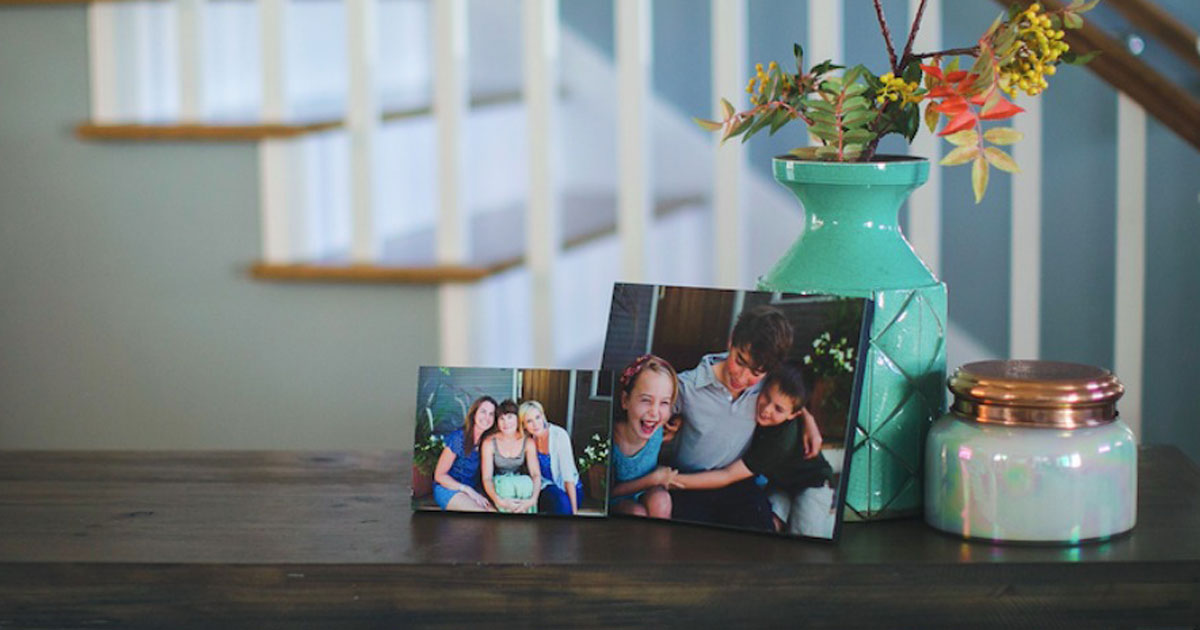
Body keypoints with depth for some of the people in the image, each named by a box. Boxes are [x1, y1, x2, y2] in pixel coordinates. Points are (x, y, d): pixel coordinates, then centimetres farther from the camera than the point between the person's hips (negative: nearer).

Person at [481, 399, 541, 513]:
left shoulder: (528, 442, -7)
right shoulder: (489, 442, -12)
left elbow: (536, 474, -13)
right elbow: (486, 478, -17)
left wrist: (532, 500, -33)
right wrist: (499, 500, -36)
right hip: (498, 485, -1)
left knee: (527, 482, -33)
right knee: (507, 485, -35)